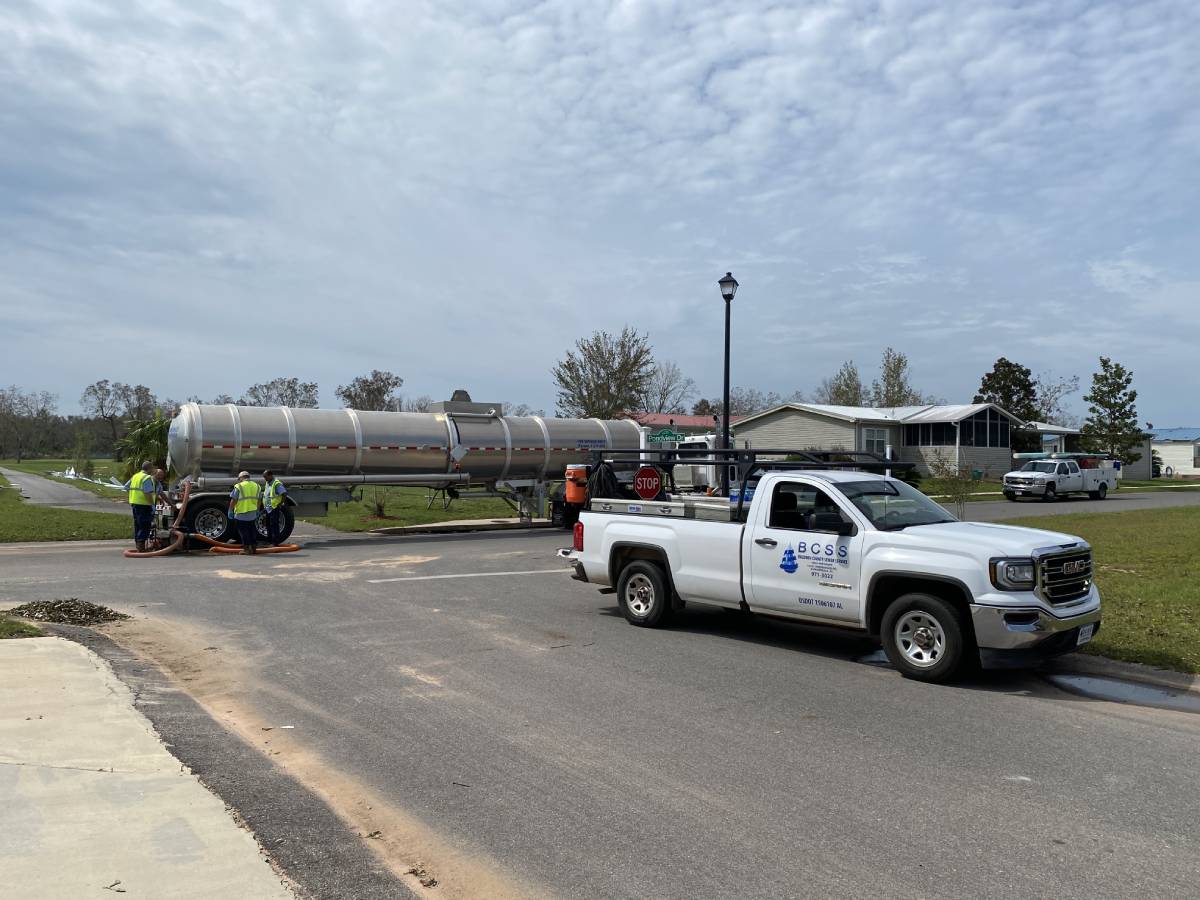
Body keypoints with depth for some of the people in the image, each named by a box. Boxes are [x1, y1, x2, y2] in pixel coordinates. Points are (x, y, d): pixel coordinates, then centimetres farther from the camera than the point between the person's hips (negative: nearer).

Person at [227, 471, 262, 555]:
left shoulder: (239, 486, -8)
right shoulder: (257, 486, 10)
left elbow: (233, 500, -11)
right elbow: (259, 500, 15)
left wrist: (230, 510, -3)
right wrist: (257, 510, 24)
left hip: (241, 513, -5)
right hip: (253, 514, 5)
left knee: (244, 531, 2)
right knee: (252, 530, 16)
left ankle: (246, 548, 1)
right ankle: (254, 547, 20)